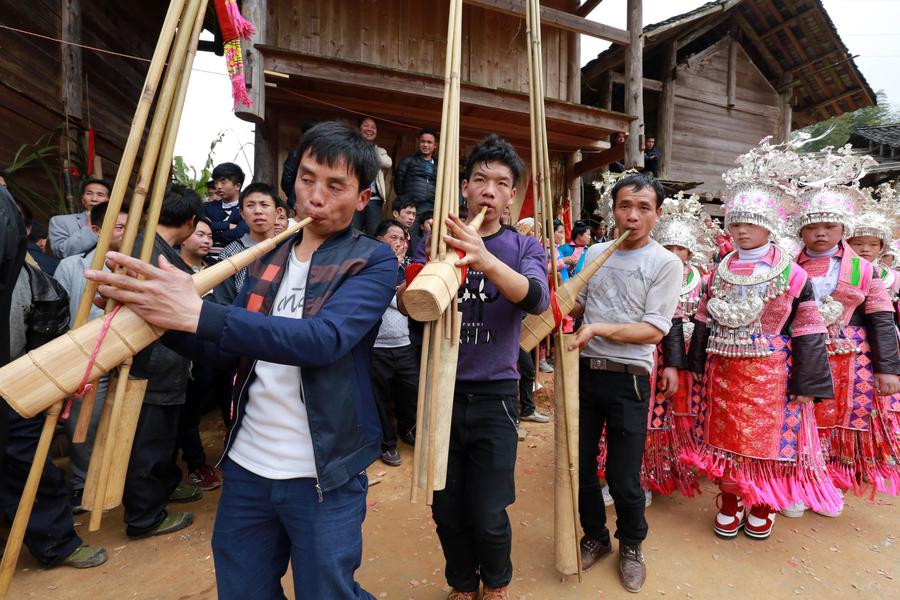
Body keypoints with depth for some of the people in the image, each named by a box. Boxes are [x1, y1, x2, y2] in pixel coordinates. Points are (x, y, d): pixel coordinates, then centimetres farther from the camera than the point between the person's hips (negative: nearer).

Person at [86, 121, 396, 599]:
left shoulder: (372, 261, -10)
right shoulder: (267, 256, 8)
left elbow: (324, 339, -27)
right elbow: (227, 348, 8)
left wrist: (198, 314, -33)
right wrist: (159, 314, -10)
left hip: (322, 474, -5)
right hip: (246, 464, 6)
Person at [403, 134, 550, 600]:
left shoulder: (523, 247, 0)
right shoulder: (436, 239, 2)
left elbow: (536, 299, -22)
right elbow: (406, 302, -11)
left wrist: (485, 259, -40)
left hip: (494, 396, -1)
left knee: (487, 514, 2)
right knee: (447, 508, 12)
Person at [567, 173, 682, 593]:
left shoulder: (665, 263, -5)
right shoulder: (595, 253, 7)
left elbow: (654, 330, -13)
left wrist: (598, 329, -20)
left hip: (628, 379, -4)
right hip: (585, 372, 4)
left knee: (623, 478, 5)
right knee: (580, 467, 13)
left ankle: (631, 545, 35)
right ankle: (595, 536, 38)